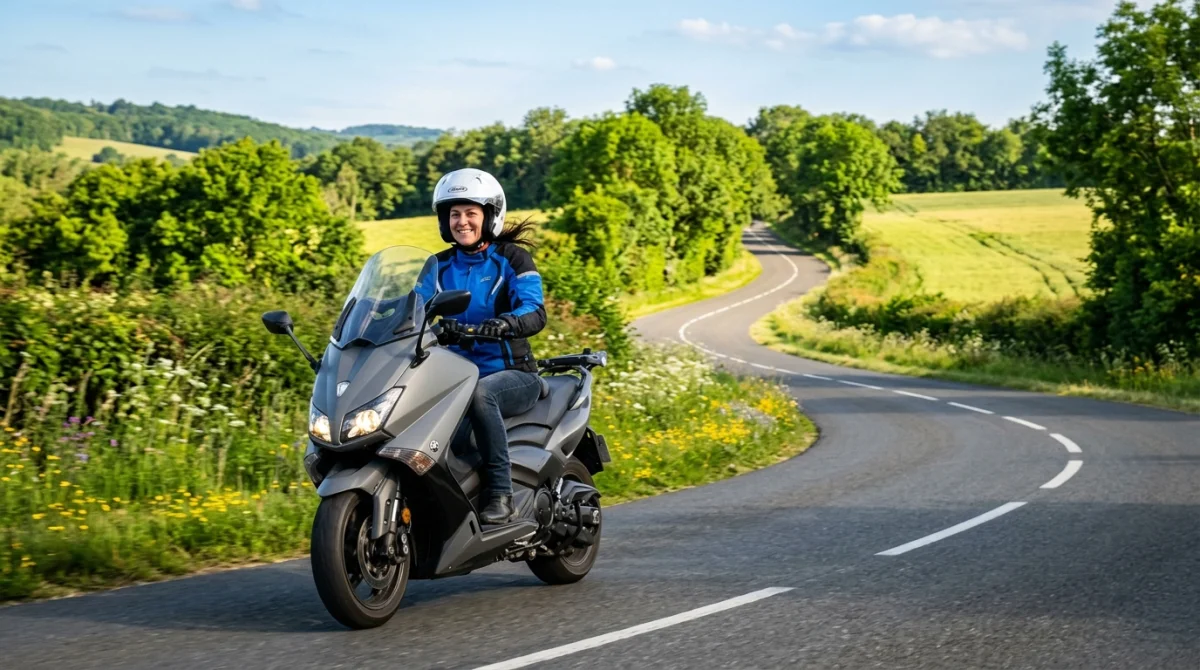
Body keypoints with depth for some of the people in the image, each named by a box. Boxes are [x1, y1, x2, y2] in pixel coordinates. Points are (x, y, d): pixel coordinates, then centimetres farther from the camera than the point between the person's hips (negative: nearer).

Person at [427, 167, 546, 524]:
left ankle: (501, 492, -34)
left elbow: (535, 313, -15)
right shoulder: (439, 266, 15)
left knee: (479, 394, -38)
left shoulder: (512, 258, 0)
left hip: (513, 374, -4)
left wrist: (504, 324, -37)